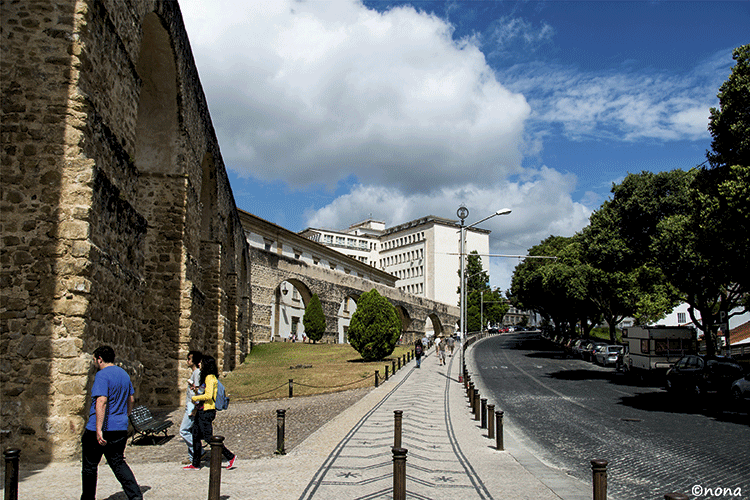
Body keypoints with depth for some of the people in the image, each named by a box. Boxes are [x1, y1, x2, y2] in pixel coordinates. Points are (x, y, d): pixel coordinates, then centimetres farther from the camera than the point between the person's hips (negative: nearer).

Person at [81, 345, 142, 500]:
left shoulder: (102, 375, -14)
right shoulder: (124, 374, 11)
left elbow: (101, 402, -25)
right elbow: (131, 399, 19)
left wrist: (99, 430, -27)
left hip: (98, 430, -7)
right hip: (120, 429, 7)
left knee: (89, 466, 11)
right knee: (118, 463, 11)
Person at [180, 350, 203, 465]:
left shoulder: (197, 373, -14)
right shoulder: (194, 373, 17)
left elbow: (198, 391, -20)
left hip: (193, 407, -10)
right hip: (190, 407, 10)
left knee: (183, 430, -9)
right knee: (191, 432, 11)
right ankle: (193, 458, 15)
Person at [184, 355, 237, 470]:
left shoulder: (210, 378, -16)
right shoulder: (205, 377, 14)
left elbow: (208, 395, -24)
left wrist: (194, 398, -13)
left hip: (207, 412, -10)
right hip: (201, 412, 10)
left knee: (209, 437, -5)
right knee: (196, 437, 11)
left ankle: (230, 456, 2)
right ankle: (195, 464, 18)